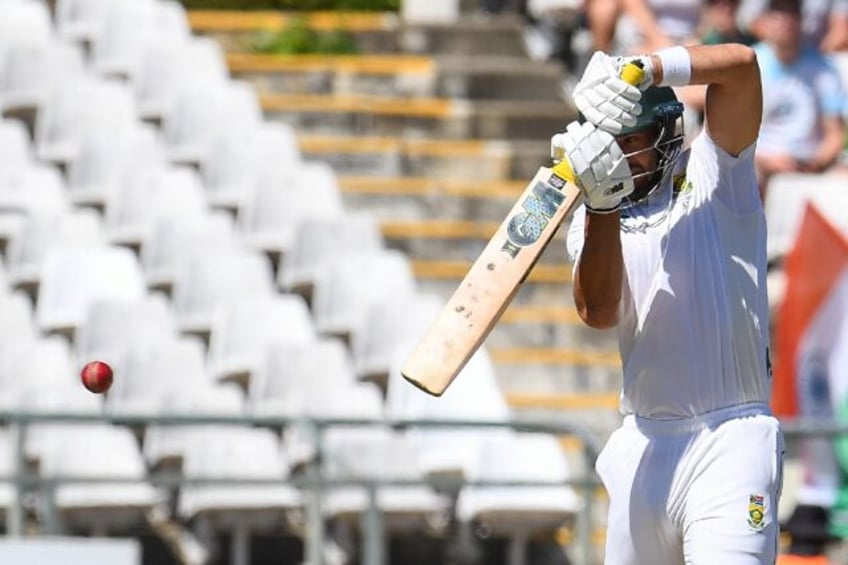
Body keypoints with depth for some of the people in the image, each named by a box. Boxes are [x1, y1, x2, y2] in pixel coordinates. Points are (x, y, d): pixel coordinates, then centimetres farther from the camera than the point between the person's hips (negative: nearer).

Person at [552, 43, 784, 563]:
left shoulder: (711, 179, 5)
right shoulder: (592, 224, 13)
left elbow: (740, 63, -10)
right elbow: (598, 312, -8)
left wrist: (640, 71, -20)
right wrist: (600, 205, -19)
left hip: (731, 441, -4)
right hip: (644, 450, 5)